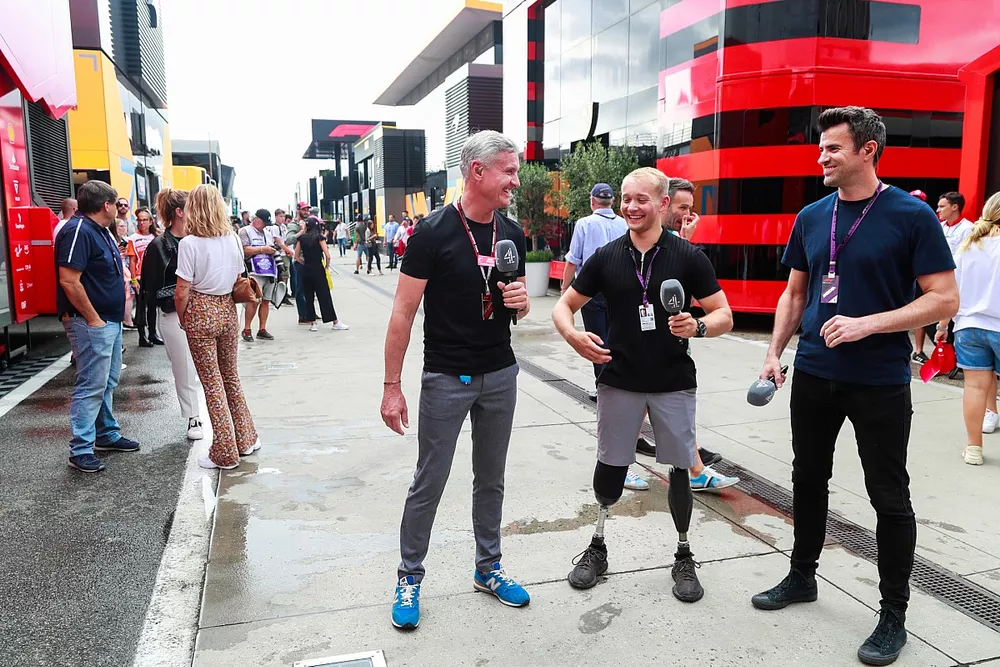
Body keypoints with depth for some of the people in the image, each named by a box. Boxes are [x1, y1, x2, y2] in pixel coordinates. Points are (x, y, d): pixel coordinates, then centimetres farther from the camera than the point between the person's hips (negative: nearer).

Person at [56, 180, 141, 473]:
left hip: (110, 320, 10)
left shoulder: (101, 230, 14)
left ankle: (107, 435, 30)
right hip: (92, 323, -10)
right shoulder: (78, 231, -17)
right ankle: (80, 451, 1)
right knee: (91, 386, -6)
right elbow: (69, 281, -24)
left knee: (108, 382, 18)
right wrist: (93, 319, -20)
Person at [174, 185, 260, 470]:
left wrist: (182, 319, 2)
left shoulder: (189, 243, -14)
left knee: (212, 382, 3)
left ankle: (224, 454, 11)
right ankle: (246, 439, 26)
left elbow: (182, 292, -13)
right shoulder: (233, 240, 1)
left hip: (200, 312, -5)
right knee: (231, 376, 19)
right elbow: (238, 281, 8)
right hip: (228, 310, 5)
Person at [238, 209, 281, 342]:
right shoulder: (245, 231, 2)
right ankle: (246, 329, -4)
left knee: (266, 301, 5)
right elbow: (245, 250, -10)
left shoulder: (268, 232, 22)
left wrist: (273, 250, 6)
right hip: (255, 272, -6)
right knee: (254, 301, -13)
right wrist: (263, 249, -9)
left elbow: (273, 248, 29)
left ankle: (262, 329, 12)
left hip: (270, 271, 6)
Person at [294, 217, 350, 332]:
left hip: (306, 270, 4)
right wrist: (326, 266, 3)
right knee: (325, 296, 0)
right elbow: (327, 255, -12)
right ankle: (335, 322, 4)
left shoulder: (302, 238, 5)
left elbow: (297, 257, 6)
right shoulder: (319, 237, -6)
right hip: (318, 270, -3)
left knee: (309, 297, 10)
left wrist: (306, 264, 12)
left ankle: (312, 323, 11)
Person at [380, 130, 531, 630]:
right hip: (446, 379, -5)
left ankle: (488, 569, 34)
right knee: (429, 484, 6)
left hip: (500, 376, 5)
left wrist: (521, 301, -9)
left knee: (491, 479, 17)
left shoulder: (512, 234, 4)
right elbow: (403, 312, -13)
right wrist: (392, 387, -14)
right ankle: (409, 578, 25)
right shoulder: (434, 232, -14)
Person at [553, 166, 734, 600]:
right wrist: (573, 335, -16)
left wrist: (697, 326, -24)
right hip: (618, 381, 1)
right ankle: (597, 548, 30)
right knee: (609, 469, 9)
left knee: (679, 470, 8)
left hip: (674, 384, -1)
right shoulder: (606, 258, 0)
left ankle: (684, 557, 28)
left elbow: (724, 316, -2)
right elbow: (564, 306, 6)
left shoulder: (689, 257, -4)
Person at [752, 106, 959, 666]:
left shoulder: (912, 216, -10)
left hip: (880, 383, -5)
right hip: (814, 374, 5)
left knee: (889, 497, 6)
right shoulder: (812, 217, 5)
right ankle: (802, 577, 35)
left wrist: (867, 324, -22)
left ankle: (894, 616, 22)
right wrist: (775, 353, 3)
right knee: (809, 478, 16)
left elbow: (945, 300, -12)